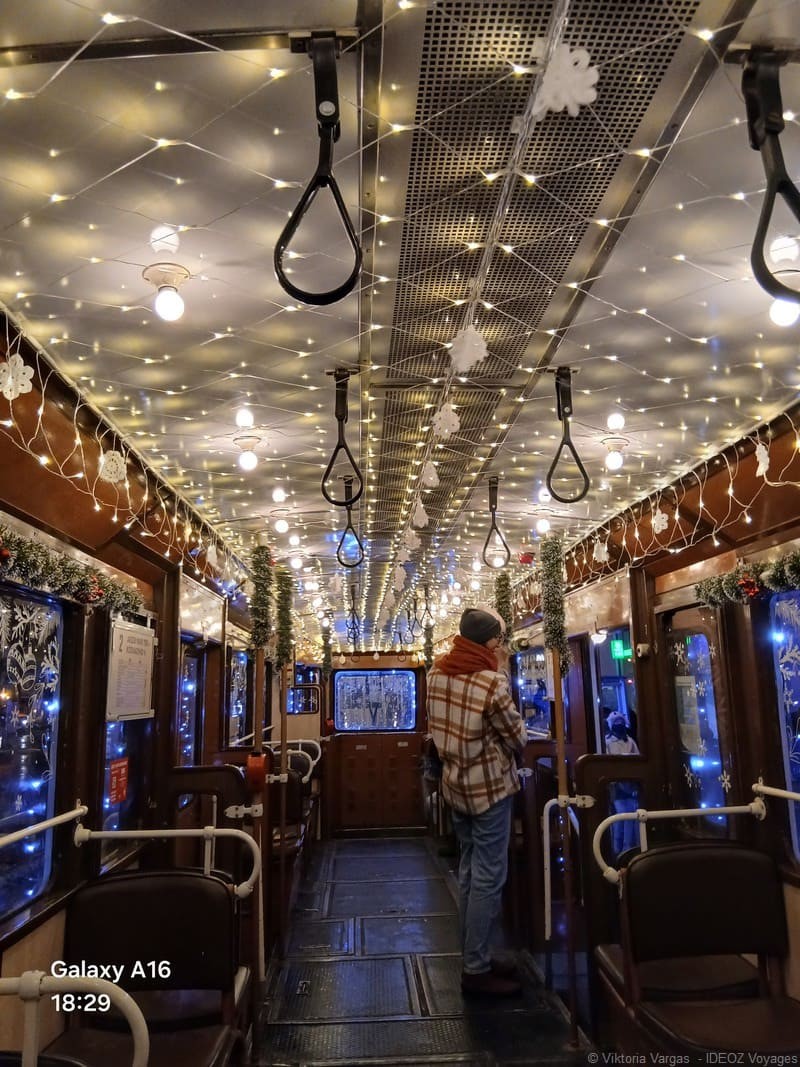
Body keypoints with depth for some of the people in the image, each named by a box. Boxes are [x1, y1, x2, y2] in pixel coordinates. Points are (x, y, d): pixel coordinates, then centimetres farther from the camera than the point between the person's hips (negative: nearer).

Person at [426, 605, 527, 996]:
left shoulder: (437, 673, 0)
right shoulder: (492, 681, -22)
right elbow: (518, 740, -11)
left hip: (455, 784, 8)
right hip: (489, 787, -8)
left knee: (470, 870, 18)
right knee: (489, 877, 2)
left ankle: (474, 957, 28)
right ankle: (476, 970, 10)